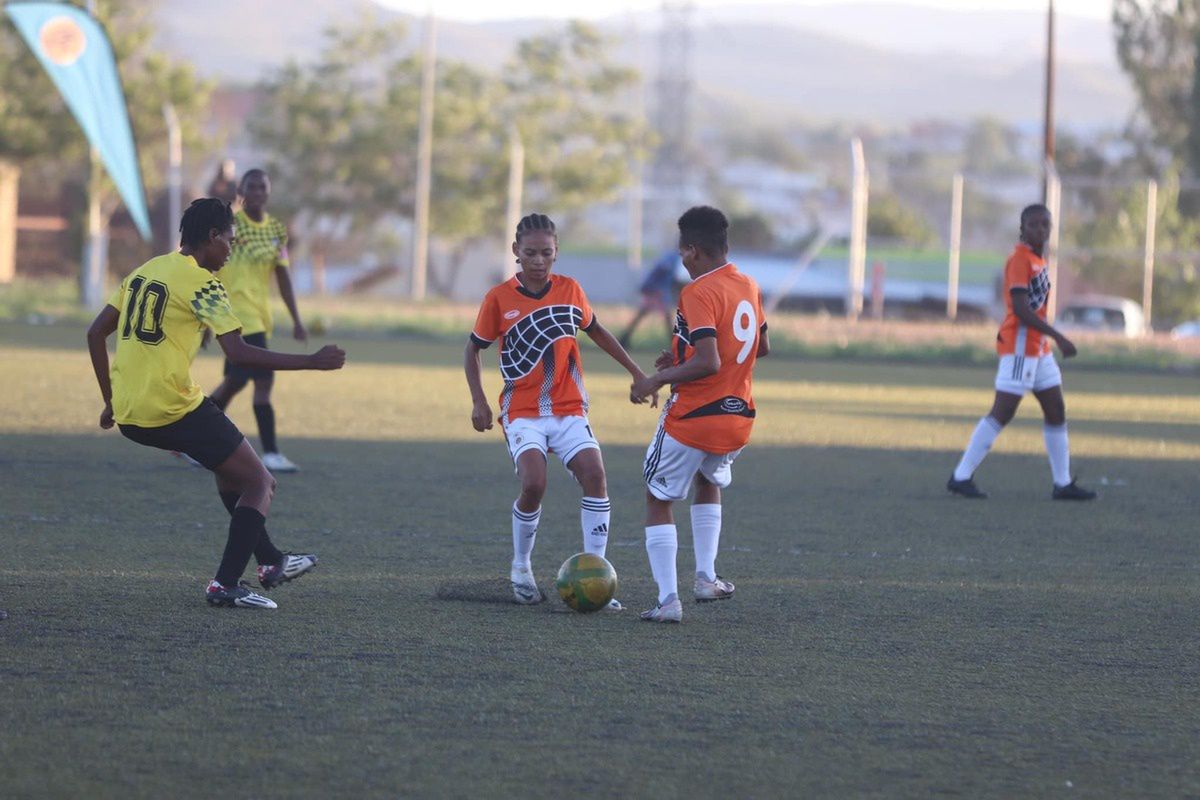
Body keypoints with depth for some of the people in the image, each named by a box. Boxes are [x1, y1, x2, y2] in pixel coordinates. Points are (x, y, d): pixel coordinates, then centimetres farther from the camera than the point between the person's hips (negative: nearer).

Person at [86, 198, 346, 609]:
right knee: (259, 483, 6)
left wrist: (111, 401, 22)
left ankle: (270, 562, 35)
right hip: (174, 408, -8)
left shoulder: (144, 271, 15)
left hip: (128, 415, 8)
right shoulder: (200, 282, -9)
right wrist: (312, 362, -15)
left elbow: (95, 333, 16)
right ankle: (225, 585, -5)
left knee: (229, 463, 30)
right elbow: (238, 352, -18)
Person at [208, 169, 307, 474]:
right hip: (235, 309, -7)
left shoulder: (276, 229, 9)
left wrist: (296, 320, 9)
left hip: (260, 316, 7)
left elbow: (282, 276, 13)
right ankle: (270, 453, -12)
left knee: (235, 381, 15)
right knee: (264, 379, -15)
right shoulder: (227, 224, -10)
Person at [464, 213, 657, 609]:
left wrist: (636, 372, 20)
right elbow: (473, 349, 7)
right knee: (534, 482, -24)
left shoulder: (570, 290, 4)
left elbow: (596, 331, 20)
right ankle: (521, 569, 0)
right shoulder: (499, 298, -4)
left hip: (569, 408, 3)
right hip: (522, 410, -3)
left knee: (595, 476, -17)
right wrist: (479, 401, -3)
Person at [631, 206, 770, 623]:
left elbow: (708, 363, -27)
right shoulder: (749, 287, 6)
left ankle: (668, 599, -1)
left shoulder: (699, 294, -19)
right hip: (738, 420, 7)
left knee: (658, 499, 8)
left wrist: (657, 380, -15)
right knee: (709, 481, 33)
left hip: (691, 418, -7)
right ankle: (706, 577, 24)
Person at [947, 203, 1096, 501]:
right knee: (1002, 414, -10)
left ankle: (1063, 483, 15)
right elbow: (1020, 309, -22)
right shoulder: (1020, 259, -14)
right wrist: (1058, 337, -24)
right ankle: (961, 477, -6)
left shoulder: (1039, 260, 15)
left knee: (1056, 412, 10)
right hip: (1018, 346, -10)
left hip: (1039, 348, 10)